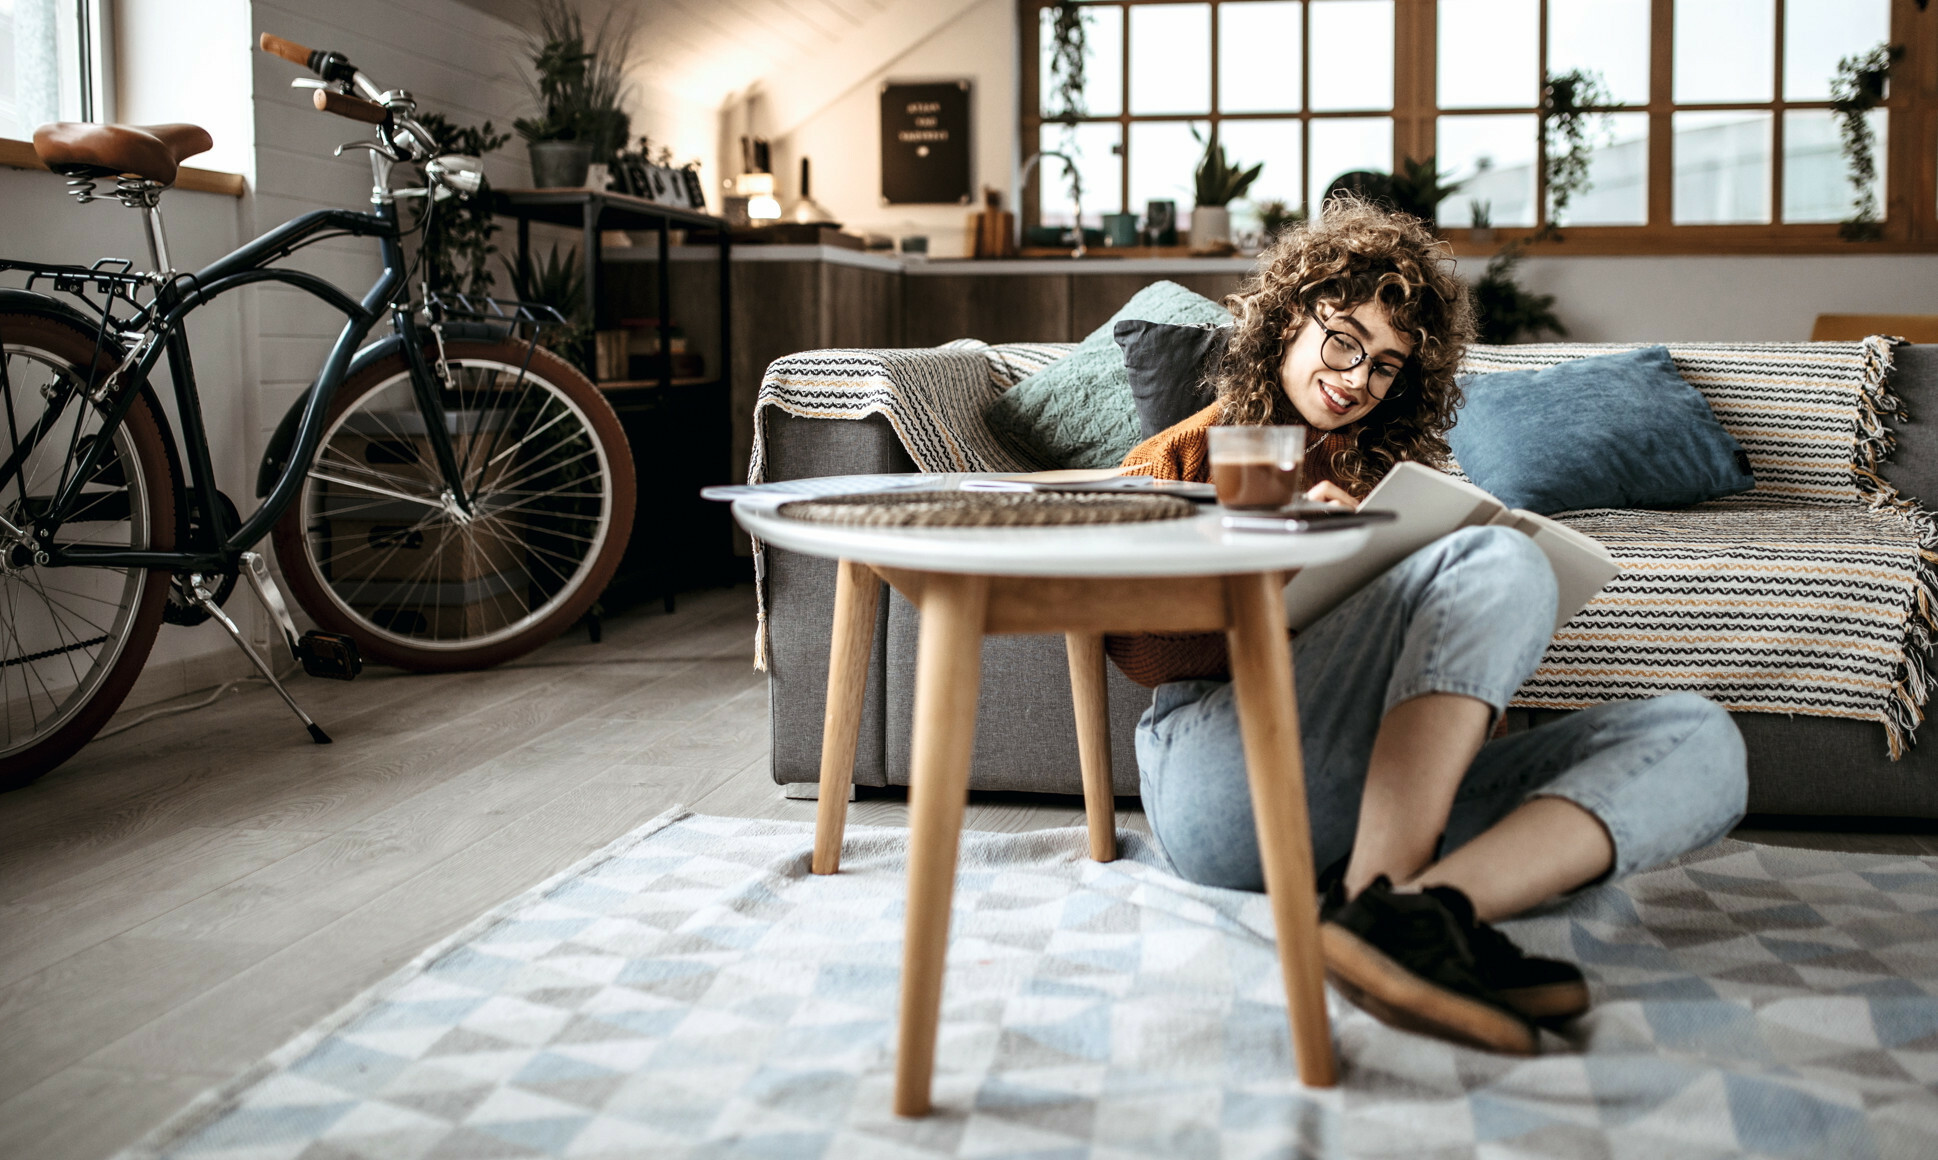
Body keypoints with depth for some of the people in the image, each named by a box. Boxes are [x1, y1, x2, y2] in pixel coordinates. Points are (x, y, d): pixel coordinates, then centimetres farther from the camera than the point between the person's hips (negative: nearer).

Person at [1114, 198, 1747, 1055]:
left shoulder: (1397, 471, 33)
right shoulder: (1182, 461, 22)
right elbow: (1142, 649, 4)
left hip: (1397, 799, 5)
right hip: (1225, 771, -4)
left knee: (1698, 738, -18)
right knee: (1499, 563, -25)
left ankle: (1425, 898, -43)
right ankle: (1383, 904, -39)